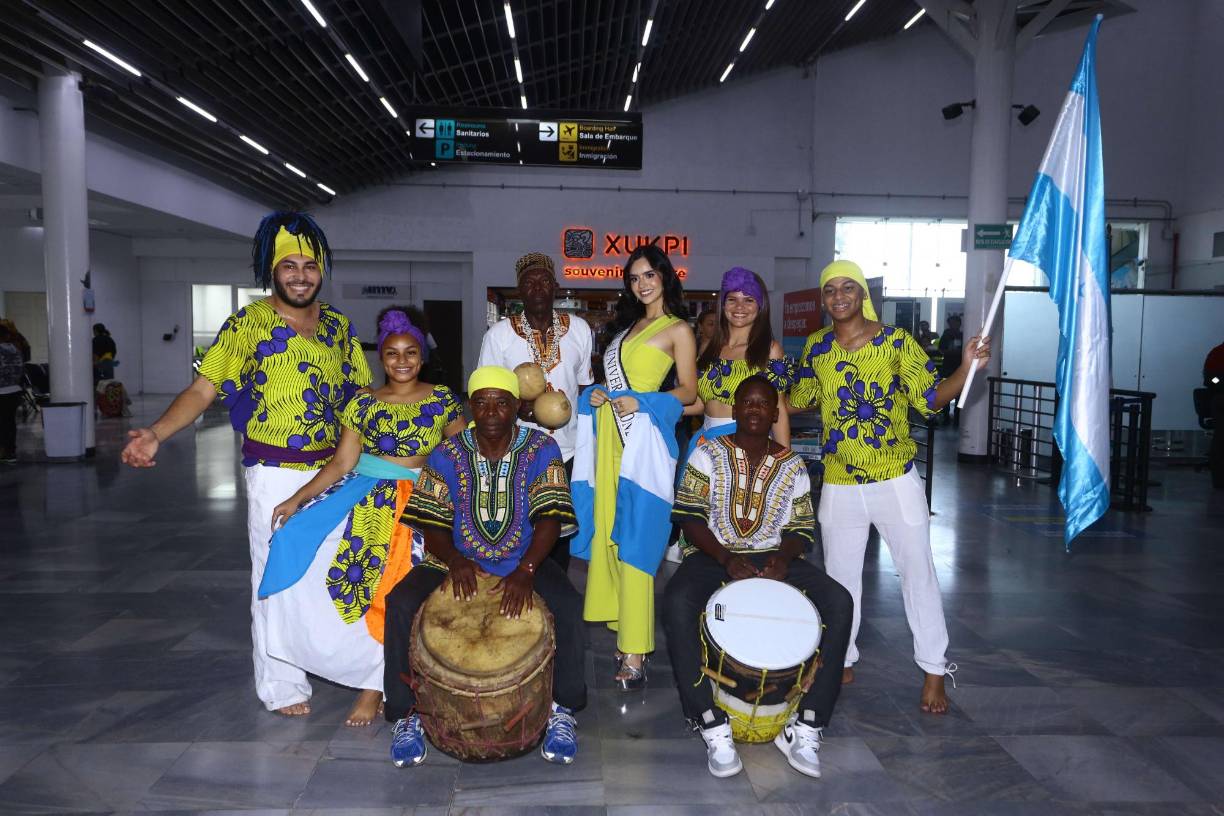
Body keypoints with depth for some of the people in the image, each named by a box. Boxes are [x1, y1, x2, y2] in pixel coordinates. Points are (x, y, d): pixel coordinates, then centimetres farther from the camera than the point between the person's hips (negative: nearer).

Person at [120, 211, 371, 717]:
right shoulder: (247, 325, -7)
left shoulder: (338, 325, 6)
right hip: (276, 472, -4)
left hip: (334, 467, 4)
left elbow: (362, 394, 12)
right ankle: (281, 685, 19)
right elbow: (202, 389, -11)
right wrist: (156, 433, -27)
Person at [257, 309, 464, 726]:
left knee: (391, 584, -21)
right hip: (365, 493, 3)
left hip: (418, 499, -3)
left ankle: (375, 683, -1)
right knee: (302, 543, -19)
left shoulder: (442, 400, 5)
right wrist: (297, 499, -6)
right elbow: (342, 462, 4)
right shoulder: (363, 403, 9)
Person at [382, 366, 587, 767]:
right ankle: (408, 713, -4)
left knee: (567, 604, -29)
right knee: (401, 604, -25)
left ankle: (562, 710, -6)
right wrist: (455, 561, -28)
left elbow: (550, 518, -15)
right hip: (457, 562, 1)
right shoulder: (448, 454, -5)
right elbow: (431, 524, -6)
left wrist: (525, 571, -31)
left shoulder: (541, 449, -7)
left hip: (523, 561, -1)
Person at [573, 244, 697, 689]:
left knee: (634, 540, -10)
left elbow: (688, 391, -3)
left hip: (642, 436, -8)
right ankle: (625, 631, 15)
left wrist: (641, 402, -15)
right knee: (607, 531, 6)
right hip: (610, 433, 8)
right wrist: (599, 394, 4)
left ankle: (634, 655, -6)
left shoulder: (677, 330, 0)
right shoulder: (627, 325, 21)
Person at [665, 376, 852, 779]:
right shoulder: (708, 454, 1)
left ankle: (805, 726, -18)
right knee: (677, 603, -34)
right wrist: (726, 558, -20)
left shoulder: (792, 465, 8)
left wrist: (783, 557, -15)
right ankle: (713, 725, -24)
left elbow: (802, 528, 7)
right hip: (713, 555, -2)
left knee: (839, 602, -23)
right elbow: (690, 517, -5)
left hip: (774, 557, 2)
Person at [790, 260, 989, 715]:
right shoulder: (816, 347, 3)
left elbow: (931, 398, -5)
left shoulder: (896, 341, -6)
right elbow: (799, 401, 15)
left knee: (917, 571, 3)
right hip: (839, 485, 3)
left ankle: (934, 672, 18)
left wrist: (965, 368, -20)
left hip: (896, 480, -3)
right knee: (839, 577, 13)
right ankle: (842, 661, 32)